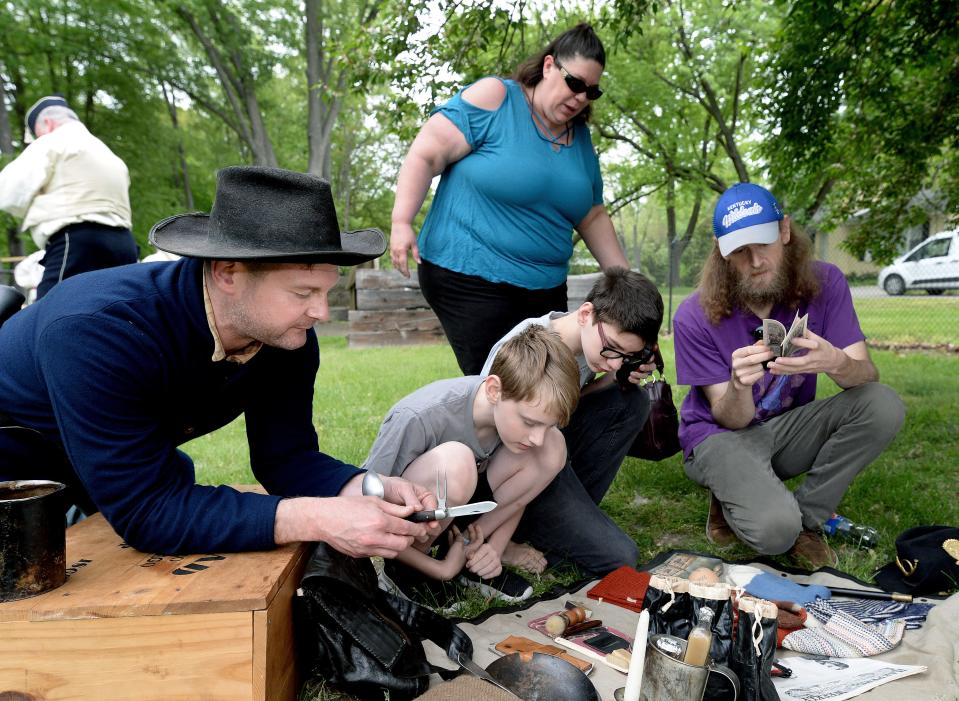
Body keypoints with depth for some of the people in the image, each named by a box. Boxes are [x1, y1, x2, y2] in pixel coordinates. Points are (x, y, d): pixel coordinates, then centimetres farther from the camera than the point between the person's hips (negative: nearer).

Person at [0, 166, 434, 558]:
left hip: (136, 465, 5)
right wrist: (314, 518, -48)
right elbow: (143, 510, -42)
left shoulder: (289, 336, -23)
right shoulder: (97, 332, -41)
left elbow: (286, 455, -14)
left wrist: (369, 490, -33)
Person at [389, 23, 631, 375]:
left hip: (546, 290, 7)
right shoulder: (494, 98, -7)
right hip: (468, 278, -6)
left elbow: (593, 217, 19)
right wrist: (401, 223, -20)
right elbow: (425, 155, -10)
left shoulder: (581, 138, 12)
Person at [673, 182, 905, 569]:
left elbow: (867, 373, -15)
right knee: (774, 529, -32)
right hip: (721, 434, -4)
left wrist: (837, 363, -41)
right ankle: (733, 501, 6)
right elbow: (732, 419, -15)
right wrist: (738, 386, -41)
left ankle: (805, 518, -7)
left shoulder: (824, 282, -10)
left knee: (884, 405, -23)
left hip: (789, 426, 4)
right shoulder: (694, 317, -19)